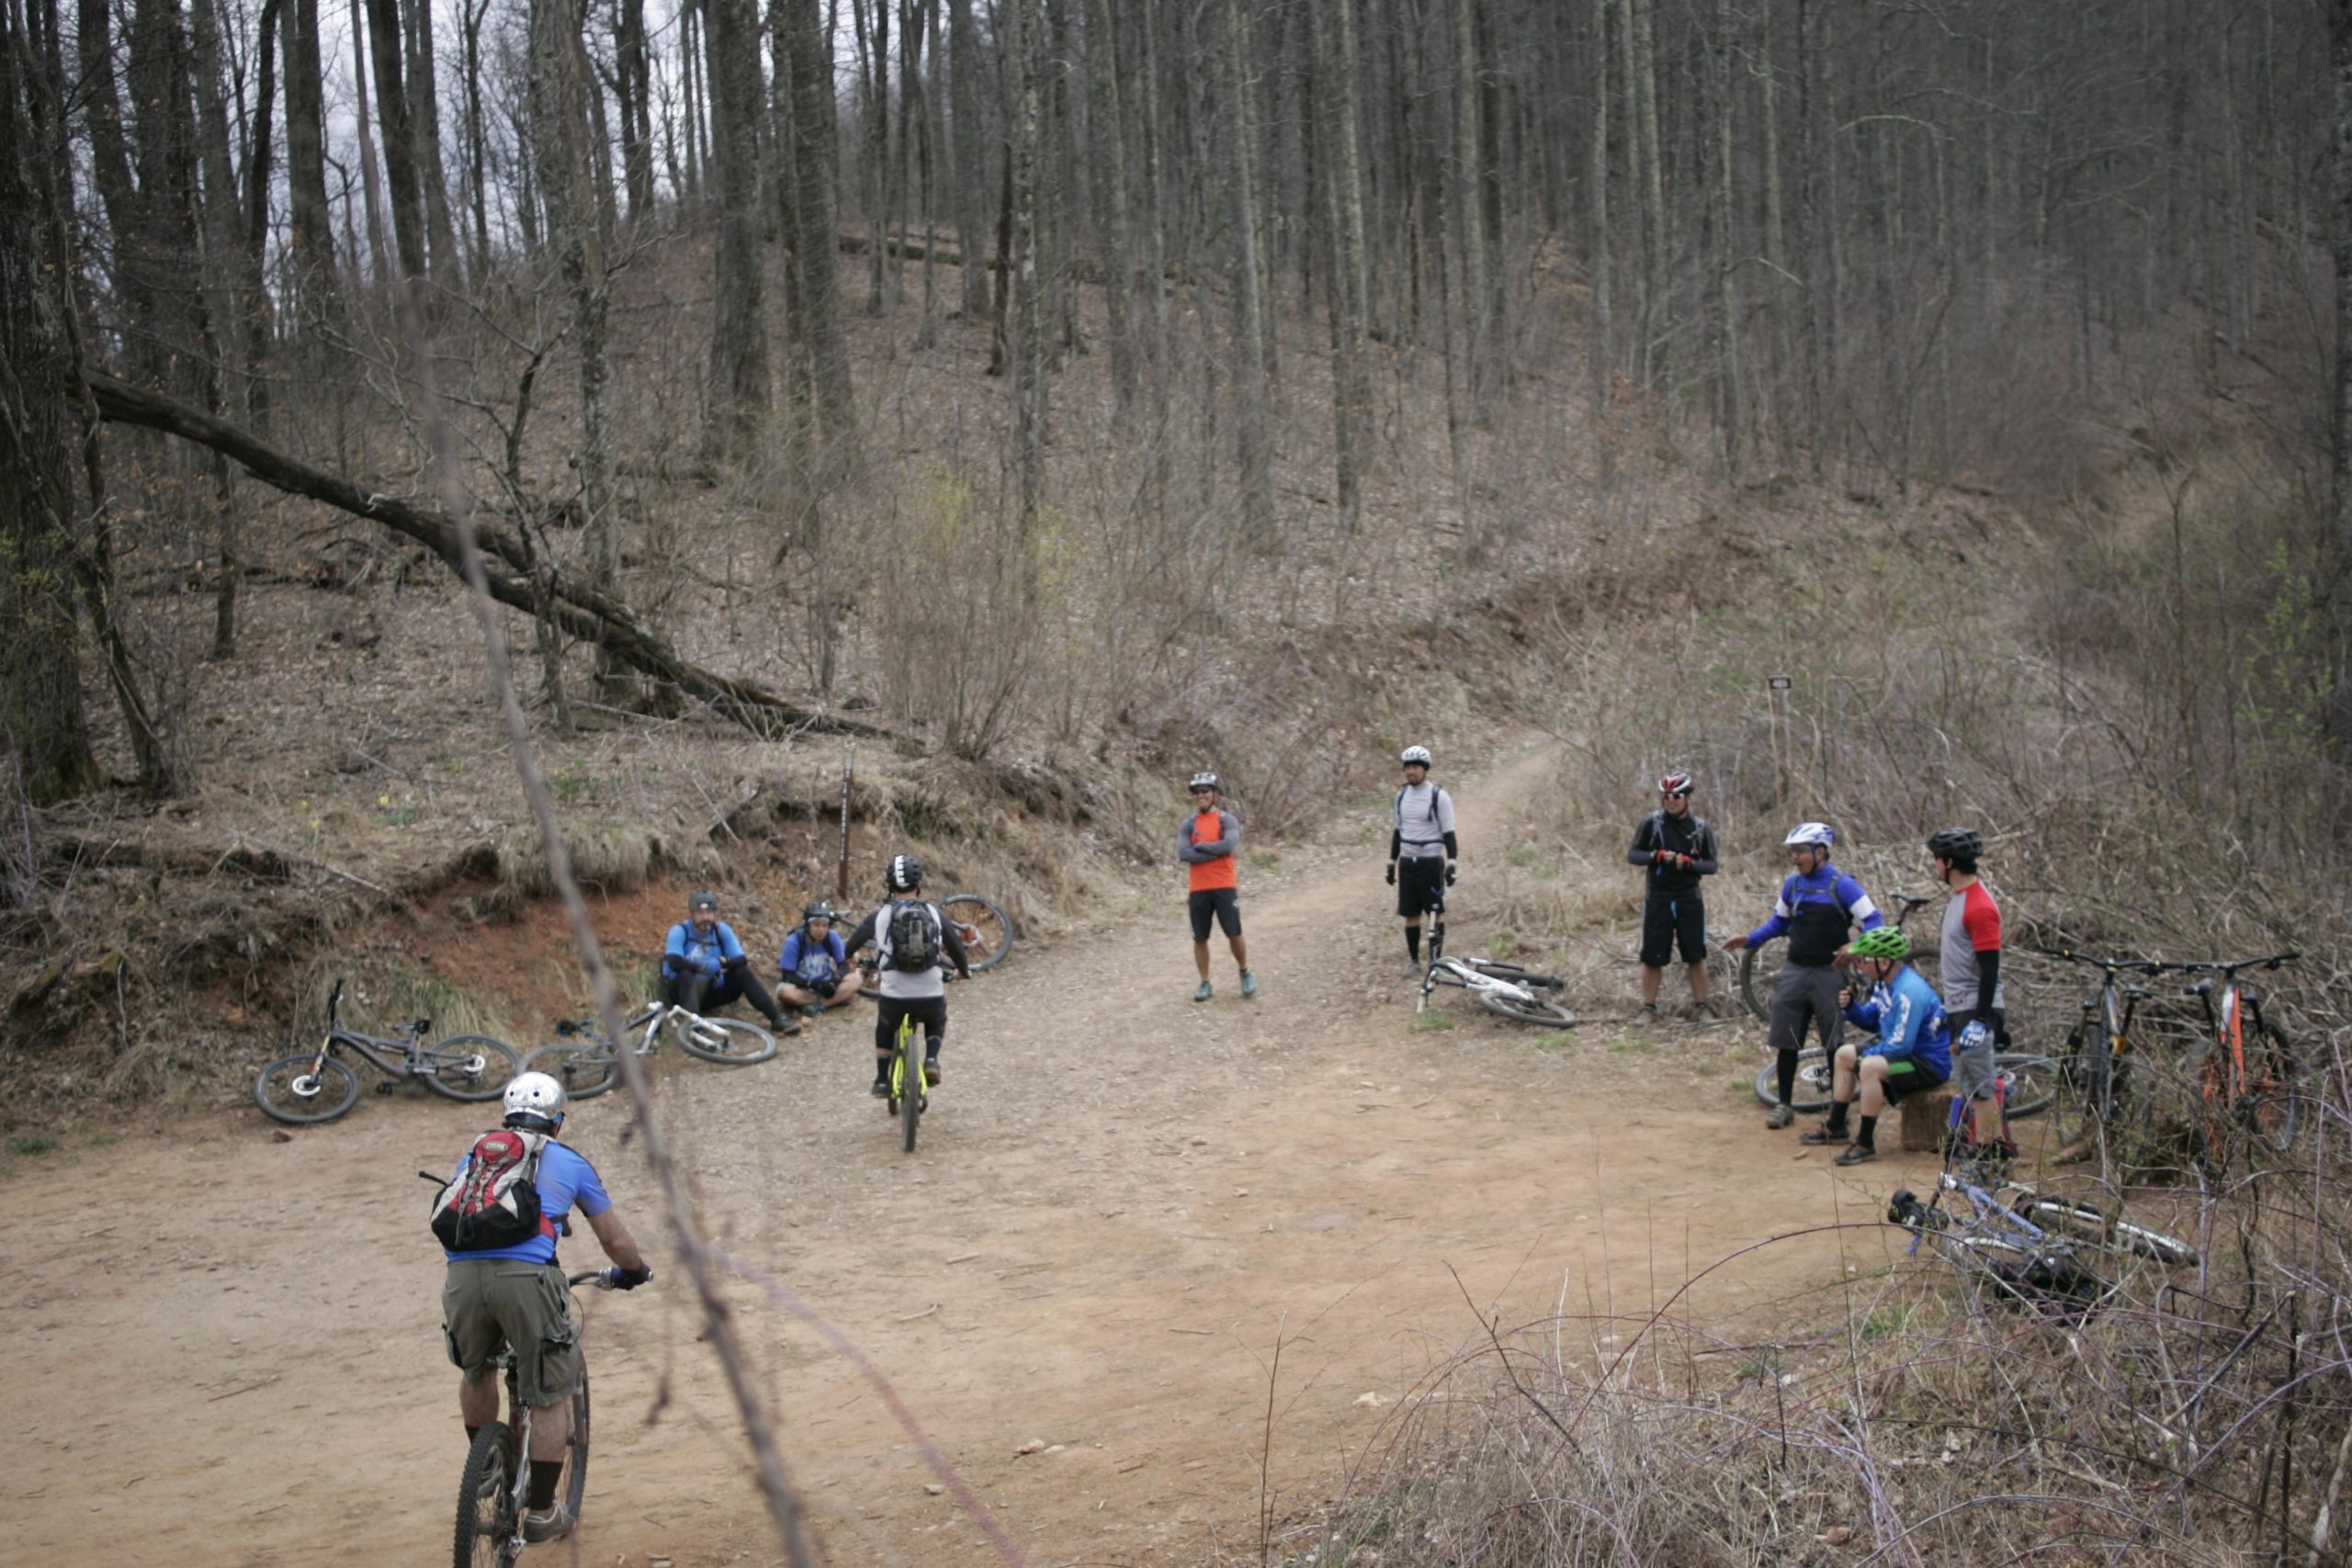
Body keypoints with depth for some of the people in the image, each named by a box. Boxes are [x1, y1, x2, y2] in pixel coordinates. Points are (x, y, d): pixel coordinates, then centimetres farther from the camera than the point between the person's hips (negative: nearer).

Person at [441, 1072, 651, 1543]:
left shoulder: (474, 1154, 28)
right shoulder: (570, 1164, 21)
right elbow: (617, 1242, 28)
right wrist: (632, 1271, 49)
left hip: (463, 1275, 3)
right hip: (526, 1277, -3)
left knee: (476, 1371, 32)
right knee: (549, 1397, 13)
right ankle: (540, 1512, 17)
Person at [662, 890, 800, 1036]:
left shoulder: (722, 930, -5)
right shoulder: (679, 931, -16)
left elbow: (741, 959, -14)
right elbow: (674, 962, -33)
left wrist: (722, 963, -33)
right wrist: (706, 967, -30)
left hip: (708, 992, 4)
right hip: (680, 991, -4)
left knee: (742, 971, -15)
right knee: (686, 974, -35)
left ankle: (777, 1018, -21)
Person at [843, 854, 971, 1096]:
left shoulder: (879, 916, 1)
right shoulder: (934, 914, 3)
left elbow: (850, 946, 16)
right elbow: (956, 947, 13)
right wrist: (964, 971, 34)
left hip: (894, 996, 0)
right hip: (931, 996, 0)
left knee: (884, 1028, 33)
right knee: (936, 1024, 34)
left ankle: (882, 1081, 27)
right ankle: (931, 1059, 8)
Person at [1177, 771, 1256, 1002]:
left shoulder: (1227, 820, -1)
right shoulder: (1188, 824, 6)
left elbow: (1229, 845, -20)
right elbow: (1183, 854, -9)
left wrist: (1199, 846, -10)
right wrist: (1215, 852, -14)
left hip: (1224, 886, -3)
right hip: (1199, 889, 3)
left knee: (1234, 934, -3)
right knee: (1199, 938, 5)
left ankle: (1245, 974, 20)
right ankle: (1205, 984, 16)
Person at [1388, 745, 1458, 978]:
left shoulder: (1439, 797, -9)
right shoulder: (1401, 796, 7)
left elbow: (1448, 833, -9)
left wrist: (1452, 864, -16)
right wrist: (1391, 863, 13)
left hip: (1430, 861, -5)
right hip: (1407, 862, 5)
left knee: (1437, 911, 2)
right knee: (1411, 914, 6)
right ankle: (1413, 961, 13)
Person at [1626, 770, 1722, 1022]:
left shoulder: (1701, 828, 0)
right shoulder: (1651, 822, -3)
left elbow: (1711, 865, 1)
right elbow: (1632, 855, -1)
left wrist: (1689, 862, -19)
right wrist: (1657, 856, -19)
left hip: (1689, 899, 1)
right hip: (1657, 899, -1)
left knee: (1696, 955, 5)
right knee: (1652, 956, 1)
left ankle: (1701, 1004, 18)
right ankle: (1648, 1008, 11)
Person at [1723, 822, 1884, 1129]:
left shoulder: (1841, 885, -10)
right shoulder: (1792, 884, 6)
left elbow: (1873, 921, -11)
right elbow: (1779, 920, 19)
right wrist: (1749, 939, 5)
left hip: (1828, 974, -5)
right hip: (1794, 971, 5)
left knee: (1834, 1044, 3)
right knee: (1786, 1041, 6)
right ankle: (1784, 1105, 16)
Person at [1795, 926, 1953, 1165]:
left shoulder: (1909, 991, -27)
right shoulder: (1885, 983, 3)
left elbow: (1901, 1045, -30)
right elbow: (1870, 1020, 14)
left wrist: (1866, 1054, -15)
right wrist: (1851, 1006, -7)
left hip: (1929, 1064, -11)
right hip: (1908, 1053, 11)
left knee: (1870, 1067, -34)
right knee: (1844, 1054, 19)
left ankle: (1865, 1143, -24)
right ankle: (1835, 1128, 27)